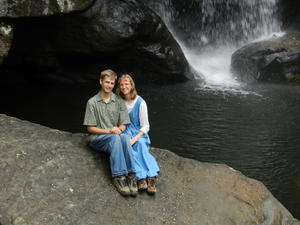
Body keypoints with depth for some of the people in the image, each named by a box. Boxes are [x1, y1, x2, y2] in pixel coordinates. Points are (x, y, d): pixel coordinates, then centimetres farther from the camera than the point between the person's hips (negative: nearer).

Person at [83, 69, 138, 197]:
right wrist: (109, 131, -15)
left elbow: (123, 125, 9)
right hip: (96, 138, -2)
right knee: (115, 138, -36)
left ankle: (131, 175, -39)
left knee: (124, 137, -34)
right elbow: (90, 128, -2)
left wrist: (118, 130, -16)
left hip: (115, 137, 3)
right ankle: (118, 176, -40)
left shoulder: (119, 102, 10)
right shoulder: (92, 102, 1)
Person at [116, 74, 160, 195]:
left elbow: (145, 126, -2)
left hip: (139, 135, -1)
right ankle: (141, 177, -44)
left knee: (141, 145, -34)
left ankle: (152, 177, -44)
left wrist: (134, 139, -17)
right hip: (124, 134, 1)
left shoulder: (140, 102, -2)